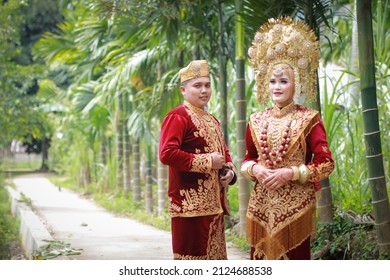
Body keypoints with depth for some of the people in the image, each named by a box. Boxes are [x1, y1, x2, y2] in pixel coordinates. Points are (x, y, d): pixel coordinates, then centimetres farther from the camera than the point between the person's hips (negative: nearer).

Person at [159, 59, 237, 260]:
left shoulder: (211, 120, 20)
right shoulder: (177, 117, -9)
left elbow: (224, 151, 27)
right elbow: (167, 154, -21)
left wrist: (230, 171, 4)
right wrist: (207, 162, -18)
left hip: (214, 203, 9)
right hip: (190, 204, -9)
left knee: (214, 256, 13)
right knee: (192, 257, -7)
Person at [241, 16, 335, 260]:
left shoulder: (309, 119, -2)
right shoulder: (257, 120, 10)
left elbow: (326, 164, -5)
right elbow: (247, 159, 18)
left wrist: (290, 172, -16)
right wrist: (255, 169, -5)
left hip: (296, 203, -3)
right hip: (262, 203, 4)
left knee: (294, 257, 0)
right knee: (262, 258, 3)